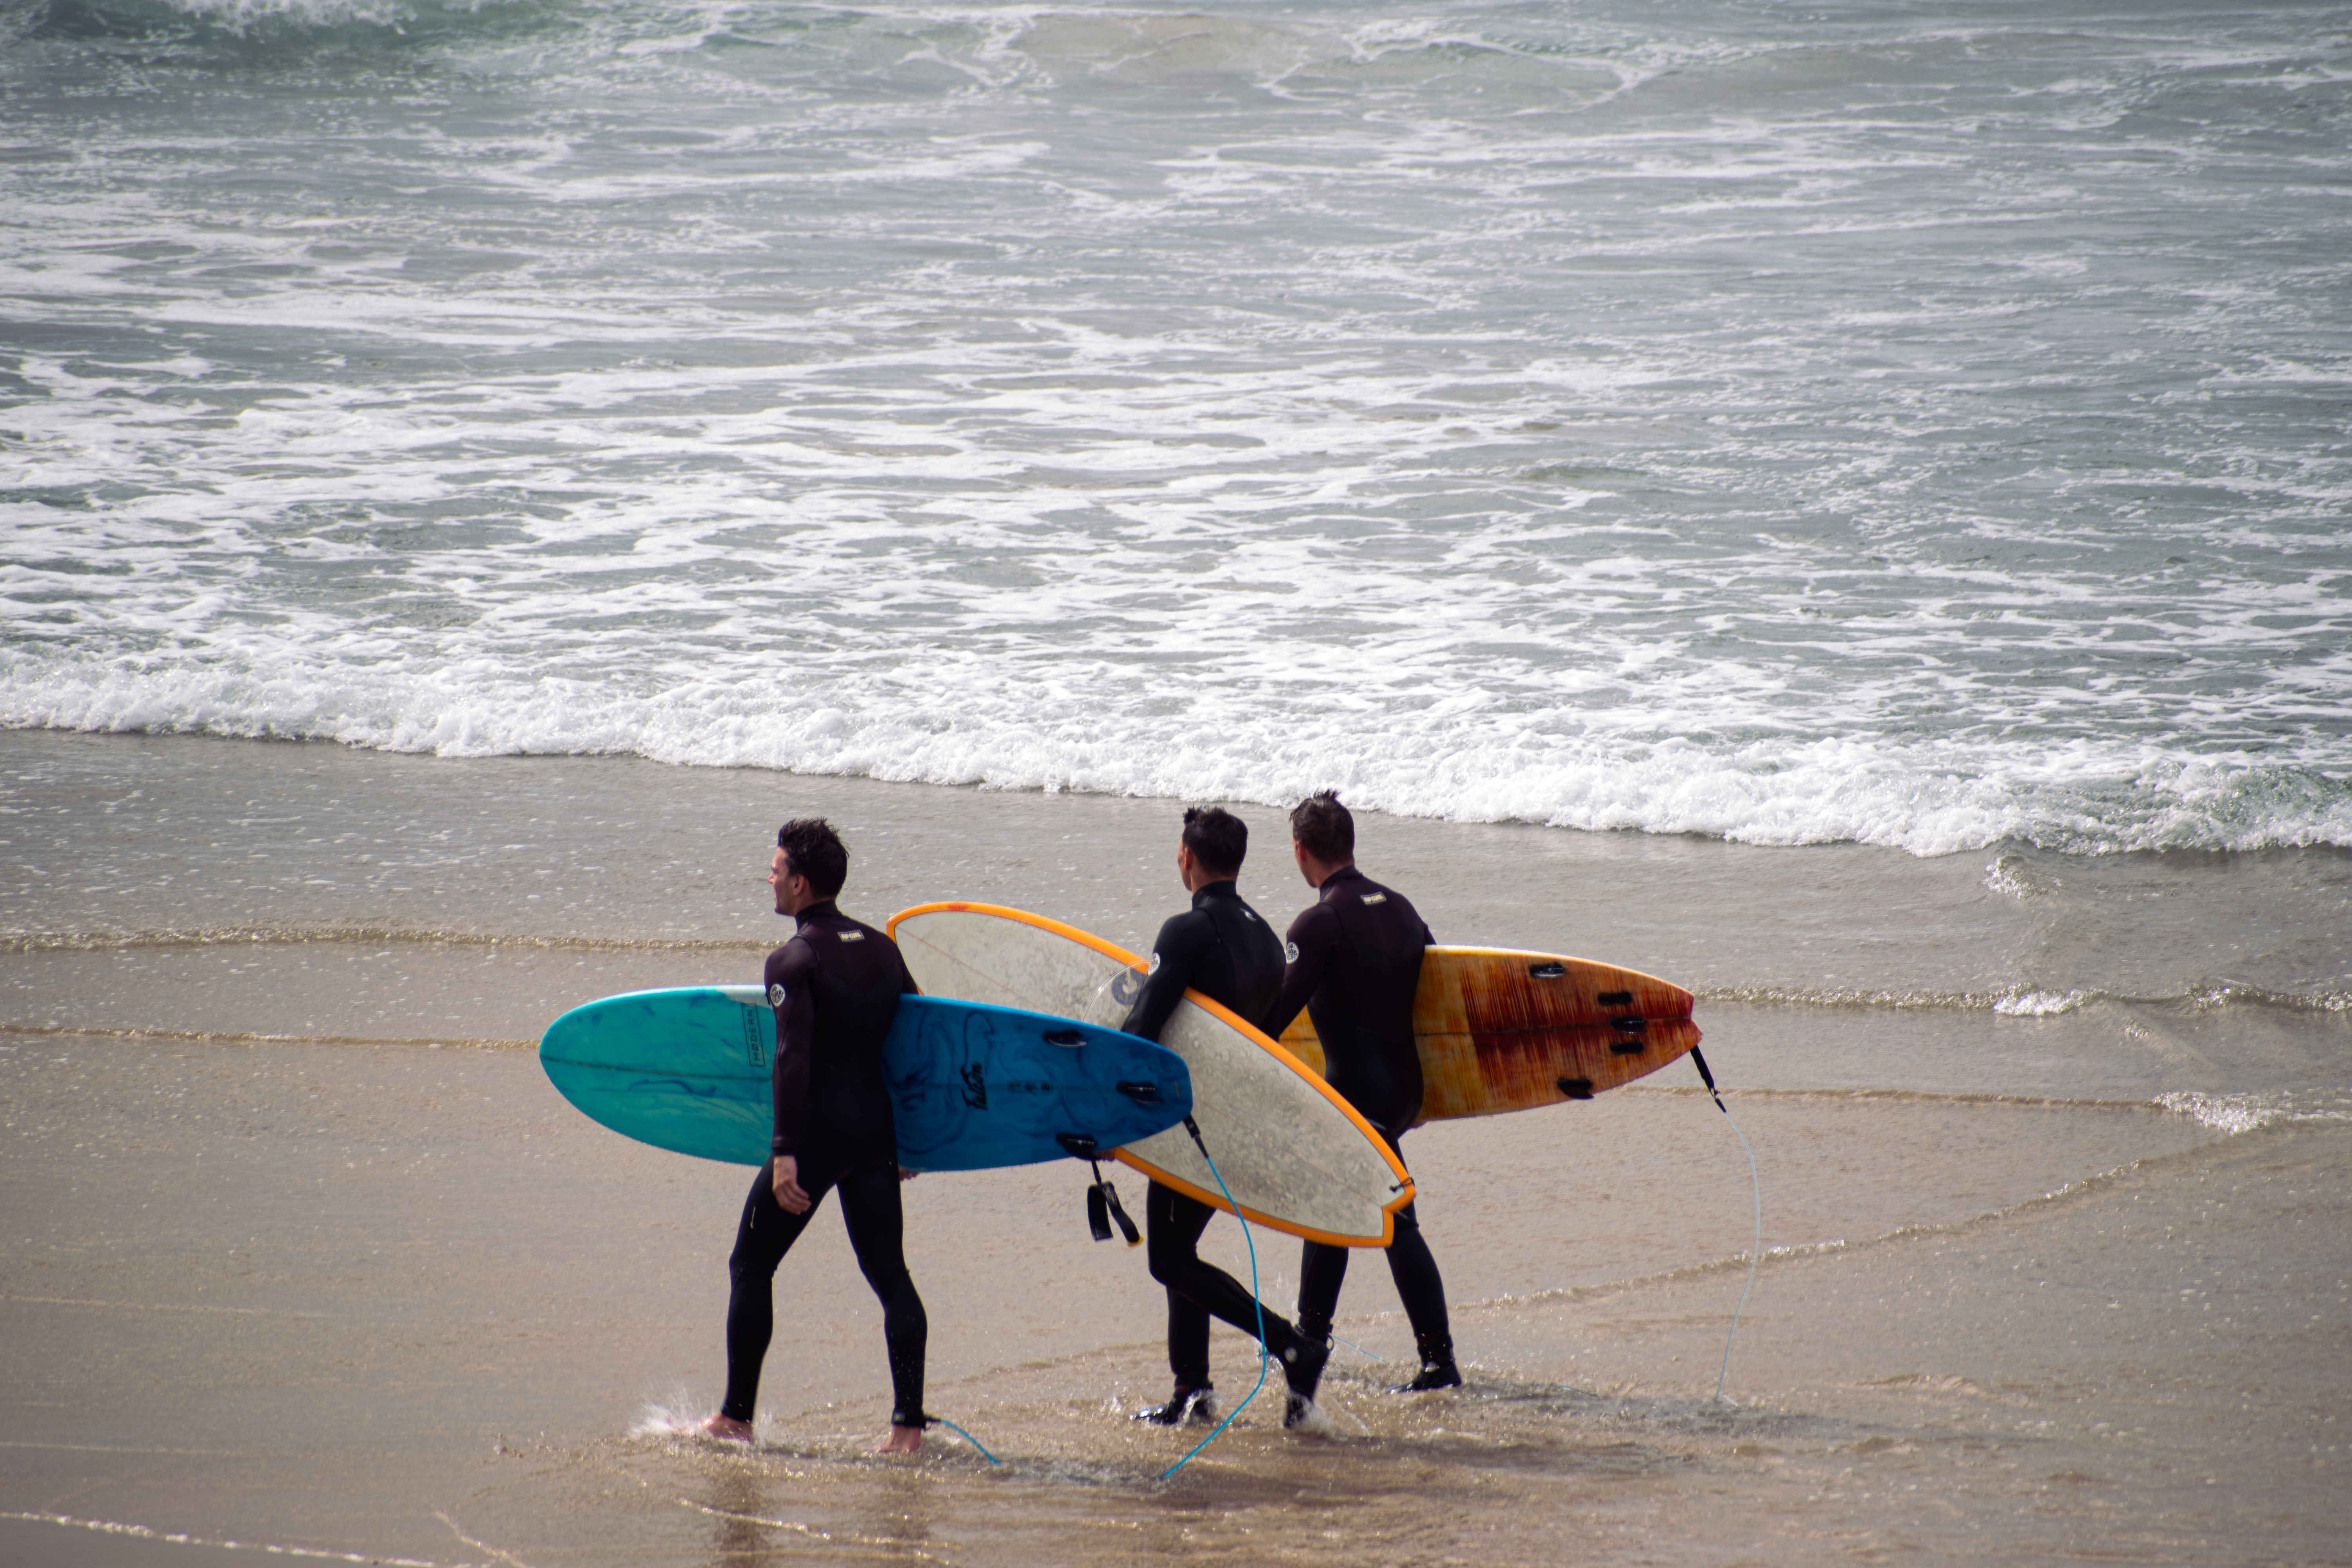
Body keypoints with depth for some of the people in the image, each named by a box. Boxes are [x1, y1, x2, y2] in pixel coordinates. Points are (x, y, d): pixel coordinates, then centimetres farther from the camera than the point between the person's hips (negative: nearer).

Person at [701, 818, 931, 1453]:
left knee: (751, 1264, 7)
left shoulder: (794, 960, -11)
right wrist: (908, 1138, 22)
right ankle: (908, 1424, 0)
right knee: (889, 1272, 7)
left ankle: (735, 1418, 9)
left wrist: (784, 1152, -23)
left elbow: (793, 1059, -21)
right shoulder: (882, 948, 10)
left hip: (818, 1128, -6)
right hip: (878, 1125, 6)